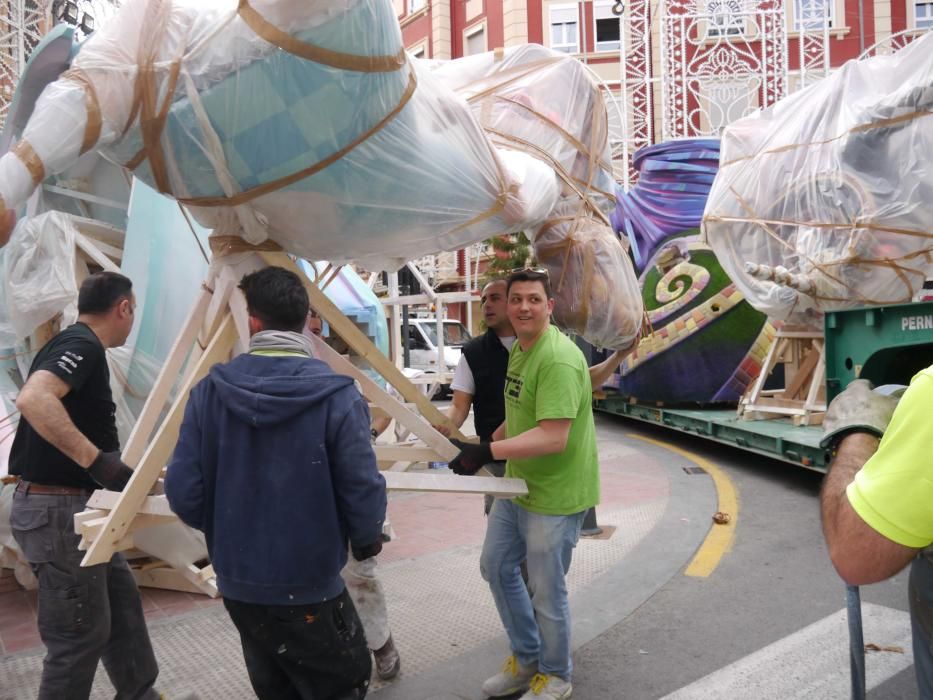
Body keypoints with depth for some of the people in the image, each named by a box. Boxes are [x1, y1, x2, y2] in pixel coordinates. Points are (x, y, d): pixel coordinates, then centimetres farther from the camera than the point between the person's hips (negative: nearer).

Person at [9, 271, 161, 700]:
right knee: (79, 632, 2)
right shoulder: (81, 345, -16)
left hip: (72, 504, 10)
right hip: (56, 509, -10)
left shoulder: (75, 346, 14)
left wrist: (132, 472, 24)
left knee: (122, 602, 18)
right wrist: (97, 460, -36)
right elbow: (33, 399, -34)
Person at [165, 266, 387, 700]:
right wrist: (367, 541, 5)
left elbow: (183, 491, -8)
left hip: (237, 583, 4)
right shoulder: (337, 395, -18)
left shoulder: (209, 391, -9)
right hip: (309, 587, -4)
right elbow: (362, 491, -17)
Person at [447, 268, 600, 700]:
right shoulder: (518, 349, 6)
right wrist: (484, 445, 19)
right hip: (518, 485, 10)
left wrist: (488, 452, -35)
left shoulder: (558, 359, -25)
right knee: (496, 567, 20)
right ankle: (526, 659, 41)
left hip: (555, 496, -10)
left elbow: (553, 438, -32)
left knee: (546, 592, 7)